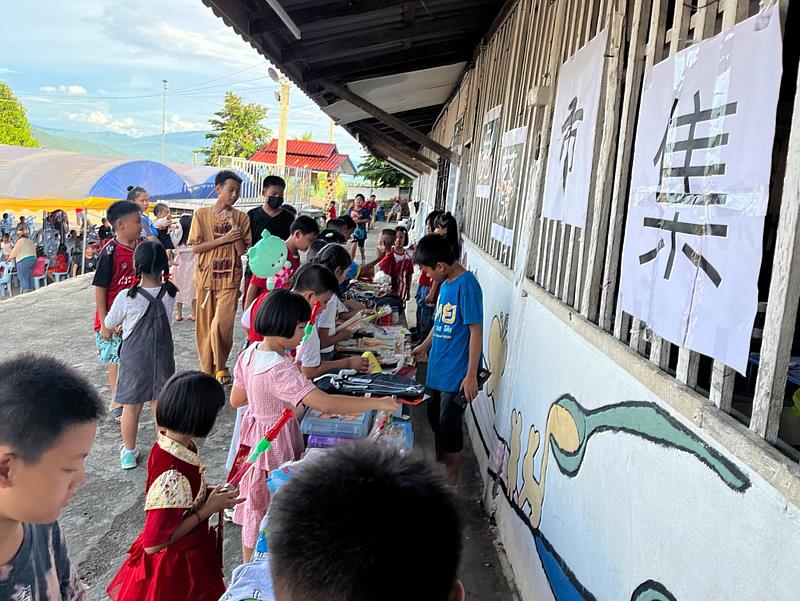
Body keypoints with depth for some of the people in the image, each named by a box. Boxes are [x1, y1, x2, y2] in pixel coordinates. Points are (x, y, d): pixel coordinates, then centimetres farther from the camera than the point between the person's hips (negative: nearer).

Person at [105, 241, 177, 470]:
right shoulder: (170, 293, -12)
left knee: (132, 406, 13)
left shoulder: (126, 297, -21)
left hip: (134, 358, -2)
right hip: (163, 357, 2)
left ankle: (129, 452, 27)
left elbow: (110, 324, -5)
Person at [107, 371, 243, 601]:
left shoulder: (170, 444, -9)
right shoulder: (173, 475, -34)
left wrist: (211, 493, -5)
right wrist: (208, 509, -23)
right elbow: (153, 544, -27)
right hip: (177, 568, -8)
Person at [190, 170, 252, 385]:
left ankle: (221, 366, 9)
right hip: (206, 278, 1)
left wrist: (234, 226, -12)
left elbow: (242, 250, -2)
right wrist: (224, 239, -12)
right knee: (205, 327, 7)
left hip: (230, 279, -1)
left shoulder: (241, 218, 3)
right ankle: (208, 370, 21)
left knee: (222, 325, -14)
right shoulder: (201, 214, 1)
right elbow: (196, 247, -4)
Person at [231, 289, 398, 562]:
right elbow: (327, 404, -38)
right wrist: (377, 402, -32)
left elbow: (236, 400, 7)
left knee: (254, 508, 23)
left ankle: (249, 568, 40)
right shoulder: (281, 370, -31)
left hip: (255, 432, 9)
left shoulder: (249, 353, -4)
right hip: (275, 442, -9)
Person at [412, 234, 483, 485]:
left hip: (456, 373, -9)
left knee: (449, 427, 2)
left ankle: (451, 486, 18)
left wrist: (471, 375, -21)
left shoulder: (467, 284, -20)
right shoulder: (446, 283, 7)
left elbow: (476, 330, -21)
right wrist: (424, 346, 29)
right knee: (435, 420, 21)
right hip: (438, 368, 9)